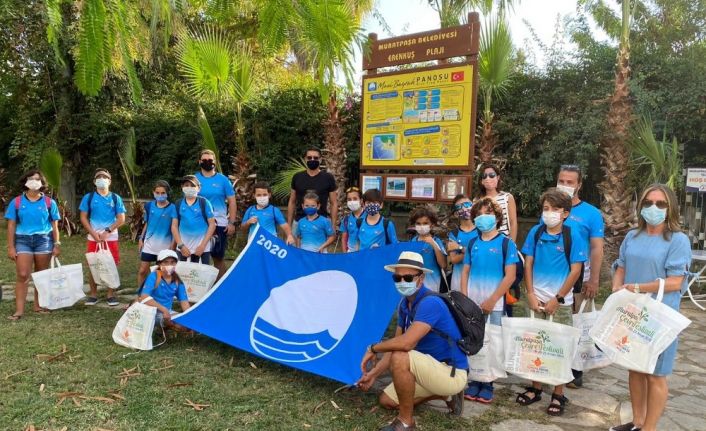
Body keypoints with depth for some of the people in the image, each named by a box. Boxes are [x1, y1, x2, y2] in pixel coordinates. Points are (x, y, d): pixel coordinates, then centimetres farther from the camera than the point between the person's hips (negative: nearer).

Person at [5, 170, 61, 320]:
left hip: (44, 240, 1)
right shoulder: (16, 202, 3)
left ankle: (38, 305, 19)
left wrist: (57, 244, -1)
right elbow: (11, 225, 3)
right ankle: (19, 310, -4)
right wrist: (10, 247, -2)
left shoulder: (49, 202, 4)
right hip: (23, 240, -1)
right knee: (22, 275, -7)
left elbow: (54, 225, 5)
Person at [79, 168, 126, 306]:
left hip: (111, 238, -1)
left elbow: (121, 219, -1)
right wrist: (94, 233, -9)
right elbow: (83, 218, 2)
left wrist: (107, 231, -12)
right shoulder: (88, 197, 4)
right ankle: (93, 294, 15)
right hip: (93, 238, 1)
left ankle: (111, 294, 10)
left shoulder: (115, 198, 3)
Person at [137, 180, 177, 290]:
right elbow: (146, 224, 13)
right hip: (149, 245, 3)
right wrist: (141, 239, 10)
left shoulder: (172, 208, -8)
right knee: (142, 270, 3)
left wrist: (173, 245, -12)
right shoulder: (149, 206, 3)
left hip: (165, 246, -3)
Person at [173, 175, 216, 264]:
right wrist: (181, 245, -4)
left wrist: (203, 245, -9)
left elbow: (212, 224, -4)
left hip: (202, 247, -2)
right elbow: (174, 226, 6)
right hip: (183, 247, 3)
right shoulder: (178, 205, 4)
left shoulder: (204, 203, -3)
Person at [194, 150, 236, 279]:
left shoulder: (223, 180, 2)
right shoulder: (194, 179, 4)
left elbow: (232, 201, 3)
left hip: (219, 224, -1)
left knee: (218, 258, 8)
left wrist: (231, 223, -5)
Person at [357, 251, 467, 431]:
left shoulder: (430, 302, -27)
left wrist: (373, 348, -20)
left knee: (400, 358, -31)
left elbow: (406, 343, -37)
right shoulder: (404, 303, 2)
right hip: (434, 369, 10)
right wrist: (374, 374, 1)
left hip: (452, 372, -10)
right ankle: (446, 394, 21)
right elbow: (396, 345, 7)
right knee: (387, 400, 14)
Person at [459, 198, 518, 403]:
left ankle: (487, 385, 17)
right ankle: (473, 382, 22)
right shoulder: (472, 243, 8)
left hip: (494, 305, -3)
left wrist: (491, 301, -12)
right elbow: (465, 272, 10)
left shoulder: (506, 243, -4)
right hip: (471, 303, 3)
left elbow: (510, 276, -9)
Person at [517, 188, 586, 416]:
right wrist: (531, 294, -5)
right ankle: (535, 387, 26)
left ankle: (558, 394, 18)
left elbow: (575, 271, -7)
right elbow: (528, 264, 4)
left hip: (560, 301, -2)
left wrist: (557, 299, -9)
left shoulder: (572, 236, -7)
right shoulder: (535, 232, 1)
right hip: (536, 299, 3)